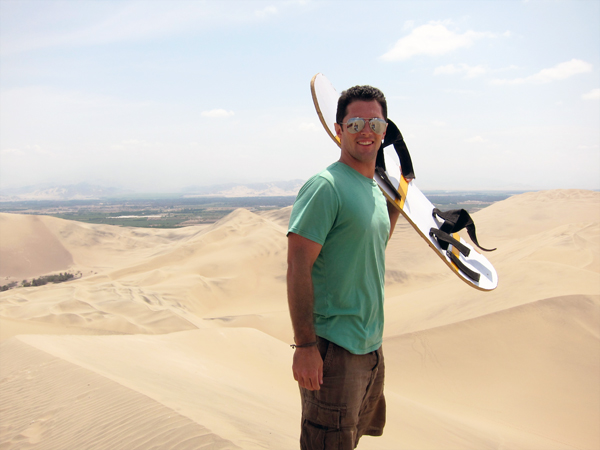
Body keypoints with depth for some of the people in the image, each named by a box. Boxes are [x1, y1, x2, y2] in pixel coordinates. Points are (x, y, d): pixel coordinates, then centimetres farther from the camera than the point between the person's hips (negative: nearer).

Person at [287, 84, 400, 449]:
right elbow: (297, 267, -21)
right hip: (334, 348, -8)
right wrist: (305, 346, -22)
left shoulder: (376, 191, 10)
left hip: (371, 346, 9)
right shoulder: (325, 186, -17)